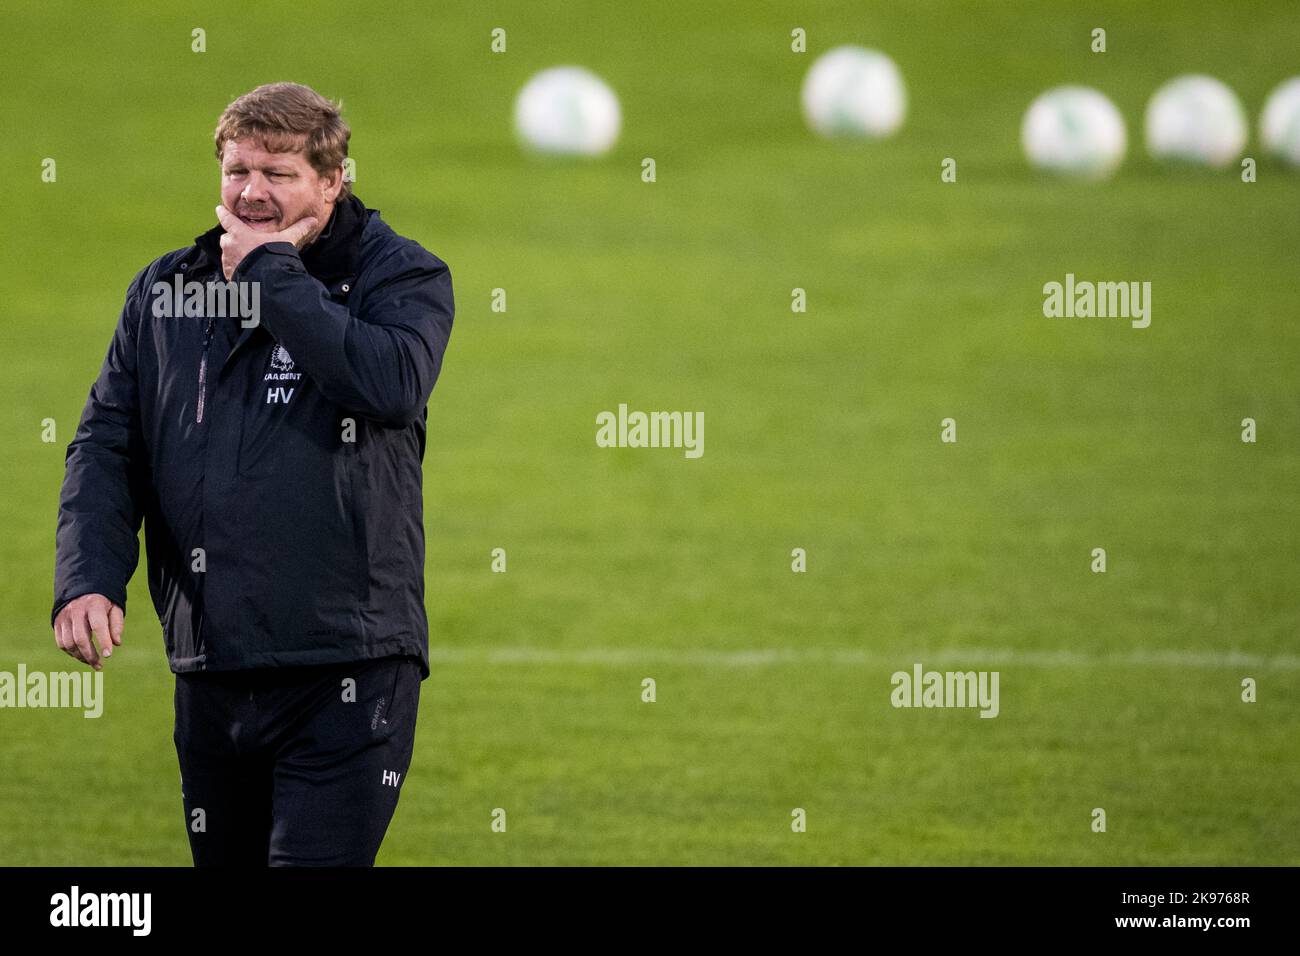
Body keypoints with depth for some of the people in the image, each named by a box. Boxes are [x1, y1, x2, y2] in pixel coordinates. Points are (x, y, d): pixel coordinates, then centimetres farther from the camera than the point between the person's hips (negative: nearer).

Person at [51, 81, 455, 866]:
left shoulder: (401, 276, -1)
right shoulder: (164, 288, 13)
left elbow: (392, 381, -22)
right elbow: (107, 445, 10)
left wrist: (270, 270, -13)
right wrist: (88, 579, -8)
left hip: (346, 674, -5)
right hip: (210, 676, 5)